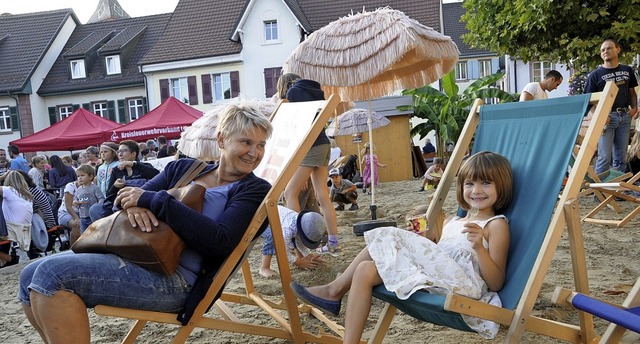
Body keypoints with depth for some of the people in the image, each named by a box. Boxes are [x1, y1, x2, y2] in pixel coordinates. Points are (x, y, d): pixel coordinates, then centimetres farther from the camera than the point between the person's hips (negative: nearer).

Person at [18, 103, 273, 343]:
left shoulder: (255, 190, -3)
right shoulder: (182, 168, 15)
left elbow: (221, 242, -18)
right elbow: (129, 196, 16)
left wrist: (152, 199, -16)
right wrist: (134, 204, -12)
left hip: (177, 279, -7)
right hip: (133, 254, 7)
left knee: (52, 275, -20)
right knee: (31, 277, 2)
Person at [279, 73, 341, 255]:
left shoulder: (293, 91, 0)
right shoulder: (311, 91, 23)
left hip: (310, 146, -8)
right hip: (323, 145, 8)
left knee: (290, 193, -5)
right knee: (323, 196, 6)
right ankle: (333, 243, 7)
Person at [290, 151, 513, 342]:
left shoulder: (497, 224, 3)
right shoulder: (453, 222, 25)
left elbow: (496, 283, -6)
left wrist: (479, 247, -20)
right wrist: (420, 238, 13)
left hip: (461, 285, -8)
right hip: (437, 280, 9)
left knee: (389, 237, -14)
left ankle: (336, 290, -3)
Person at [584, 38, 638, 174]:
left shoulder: (627, 70, 13)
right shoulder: (595, 75, 1)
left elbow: (632, 91, 21)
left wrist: (634, 107, 3)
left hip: (625, 116, 4)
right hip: (607, 117, -4)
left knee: (621, 157, 8)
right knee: (605, 156, -9)